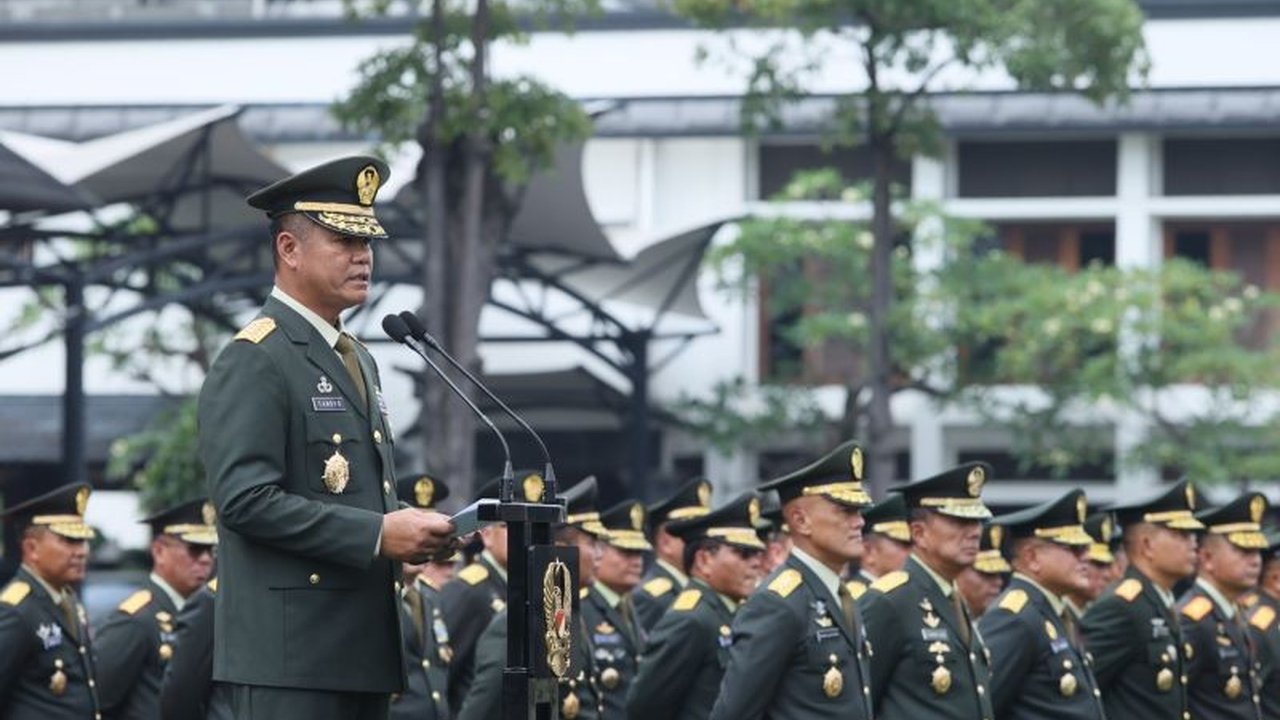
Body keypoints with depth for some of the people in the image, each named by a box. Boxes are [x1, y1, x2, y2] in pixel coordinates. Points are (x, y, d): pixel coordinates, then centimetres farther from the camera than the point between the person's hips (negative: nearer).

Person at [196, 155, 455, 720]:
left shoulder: (358, 360, 22)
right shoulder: (254, 362, -9)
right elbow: (246, 499, -19)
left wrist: (408, 531, 7)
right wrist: (377, 534, -20)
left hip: (364, 645, 9)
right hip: (289, 650, -9)